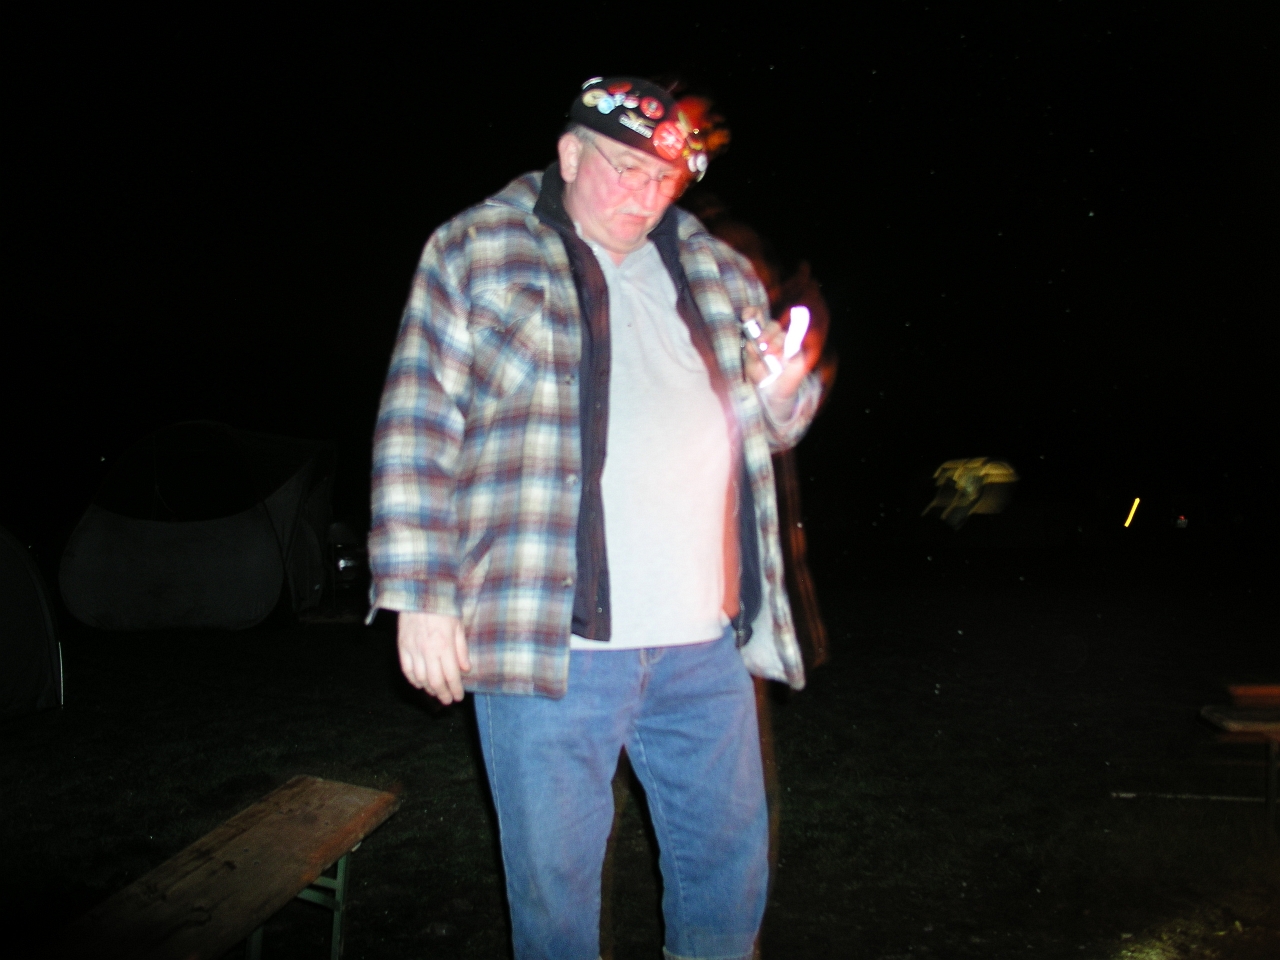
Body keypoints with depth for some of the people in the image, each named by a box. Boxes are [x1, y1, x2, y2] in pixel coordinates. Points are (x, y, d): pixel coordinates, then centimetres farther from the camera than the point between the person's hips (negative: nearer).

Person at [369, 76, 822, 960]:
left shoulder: (715, 268, 14)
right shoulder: (478, 249, 3)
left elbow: (766, 425, 22)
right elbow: (419, 426, -3)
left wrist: (783, 393, -2)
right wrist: (420, 594, -10)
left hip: (706, 645, 5)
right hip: (551, 644, -4)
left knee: (732, 866, 16)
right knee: (556, 877, 9)